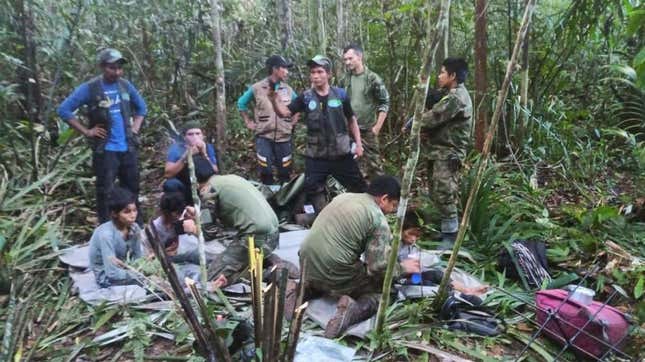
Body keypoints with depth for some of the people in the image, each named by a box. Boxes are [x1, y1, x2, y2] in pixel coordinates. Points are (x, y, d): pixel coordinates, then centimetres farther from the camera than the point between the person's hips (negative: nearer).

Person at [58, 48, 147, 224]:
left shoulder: (126, 85, 6)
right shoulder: (89, 88, -8)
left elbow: (141, 107, 22)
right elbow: (64, 110, -6)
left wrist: (135, 128, 9)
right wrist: (86, 131, -10)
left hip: (128, 148, 5)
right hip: (105, 150, -5)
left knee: (132, 190, 13)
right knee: (105, 192, 0)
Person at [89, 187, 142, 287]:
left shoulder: (134, 228, -11)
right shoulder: (106, 234, -29)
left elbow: (138, 258, -2)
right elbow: (112, 273, -28)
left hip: (124, 268, 6)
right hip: (107, 277, -6)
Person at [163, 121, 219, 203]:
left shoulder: (208, 148, -6)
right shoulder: (176, 148, -12)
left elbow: (215, 174, -15)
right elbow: (168, 174, -22)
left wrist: (205, 155, -27)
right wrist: (185, 157, -32)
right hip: (182, 190, -2)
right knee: (170, 184, -31)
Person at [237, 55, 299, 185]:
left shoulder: (288, 90, 6)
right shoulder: (256, 88, -2)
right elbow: (241, 103, 11)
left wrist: (294, 121, 11)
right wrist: (248, 122, 7)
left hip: (284, 138, 3)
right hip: (263, 137, -2)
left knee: (285, 173, 7)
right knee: (265, 172, -1)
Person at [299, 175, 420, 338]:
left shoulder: (342, 196, 12)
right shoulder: (378, 219, -9)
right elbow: (380, 266, -13)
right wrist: (402, 267, 7)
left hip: (307, 265, 7)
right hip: (334, 275, -7)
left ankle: (307, 288, 11)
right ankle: (354, 310, -16)